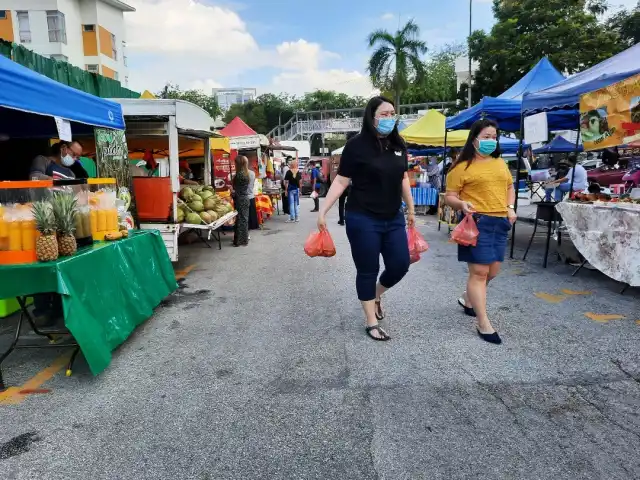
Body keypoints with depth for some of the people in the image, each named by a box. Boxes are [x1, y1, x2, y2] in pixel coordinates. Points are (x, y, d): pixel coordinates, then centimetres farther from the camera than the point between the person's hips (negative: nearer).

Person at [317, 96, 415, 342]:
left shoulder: (398, 145, 6)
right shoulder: (356, 145, -11)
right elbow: (341, 181, -9)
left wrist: (411, 210, 22)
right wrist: (323, 210, -14)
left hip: (393, 218, 6)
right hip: (363, 220, -5)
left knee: (400, 265, 7)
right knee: (367, 271, 5)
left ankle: (376, 295, 39)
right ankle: (371, 322, 22)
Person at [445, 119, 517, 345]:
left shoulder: (500, 163, 15)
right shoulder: (462, 167, -5)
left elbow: (510, 186, 26)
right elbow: (449, 197, -5)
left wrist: (510, 207, 9)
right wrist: (461, 204, -25)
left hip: (500, 222, 7)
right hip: (477, 222, -7)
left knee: (492, 271, 13)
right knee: (479, 271, -6)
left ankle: (467, 299, 39)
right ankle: (484, 324, 1)